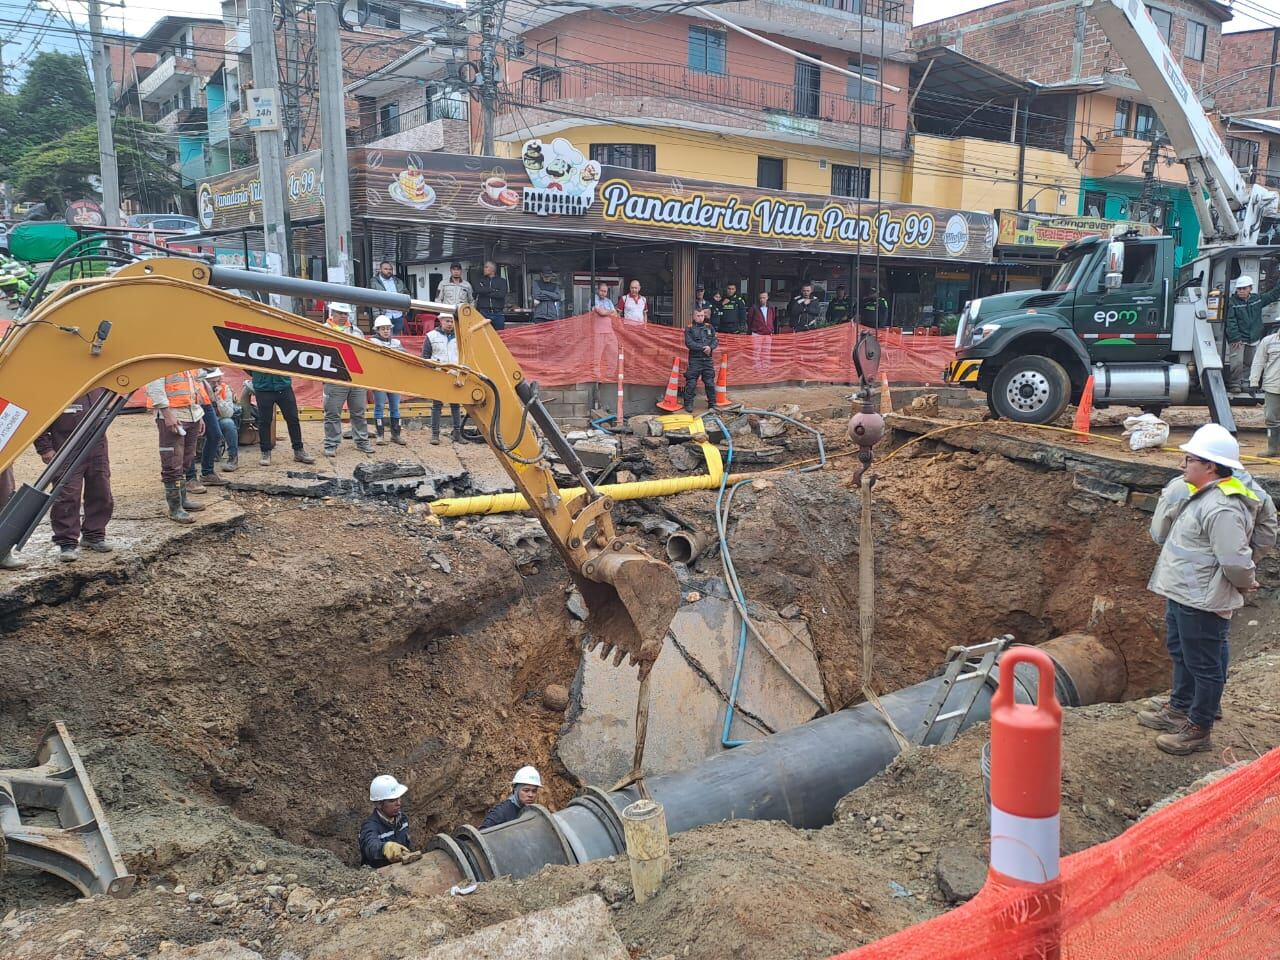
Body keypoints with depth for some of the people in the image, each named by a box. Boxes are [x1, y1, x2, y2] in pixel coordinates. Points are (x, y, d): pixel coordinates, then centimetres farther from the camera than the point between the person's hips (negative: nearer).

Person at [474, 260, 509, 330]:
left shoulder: (502, 281, 11)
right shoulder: (480, 280, 16)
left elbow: (502, 294, -7)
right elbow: (478, 290, -6)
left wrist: (487, 293, -4)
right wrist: (494, 290, -4)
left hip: (498, 314, -1)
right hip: (484, 313, 1)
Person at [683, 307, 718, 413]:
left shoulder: (709, 327, 12)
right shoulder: (689, 328, 1)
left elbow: (716, 341, 7)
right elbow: (689, 343, -10)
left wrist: (710, 347, -15)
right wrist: (703, 348, -15)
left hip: (708, 359, 3)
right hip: (695, 359, -3)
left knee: (710, 383, 5)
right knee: (691, 383, -5)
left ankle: (712, 404, 15)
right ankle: (688, 404, 4)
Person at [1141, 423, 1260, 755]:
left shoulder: (1223, 509, -26)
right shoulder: (1196, 495, 7)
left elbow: (1236, 561, -26)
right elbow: (1160, 535, 14)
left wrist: (1246, 584, -10)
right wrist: (1169, 501, 4)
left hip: (1202, 603, -11)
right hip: (1181, 594, 11)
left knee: (1203, 664, 4)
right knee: (1181, 654, 24)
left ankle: (1198, 730, 18)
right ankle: (1179, 709, 42)